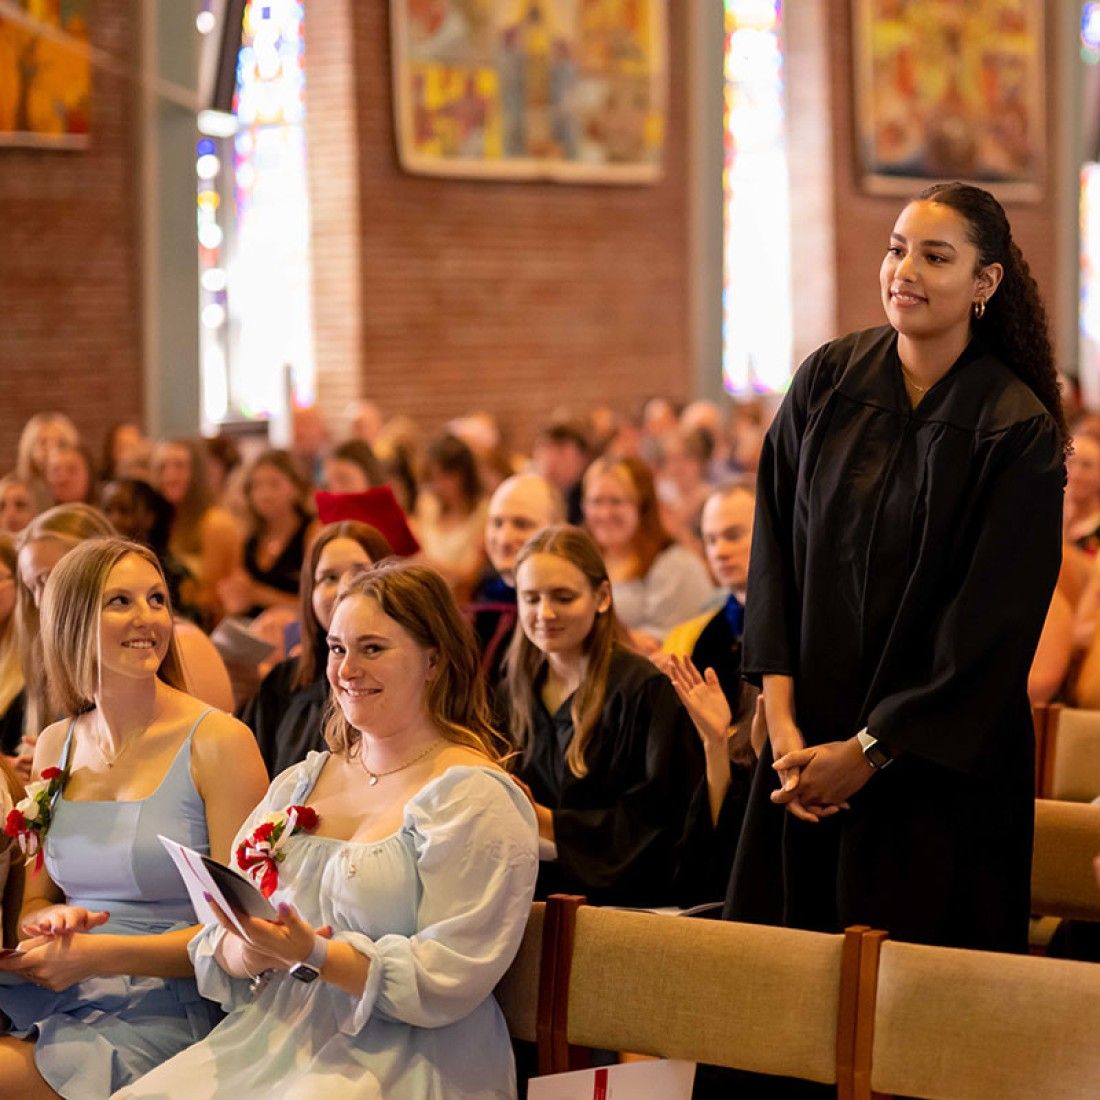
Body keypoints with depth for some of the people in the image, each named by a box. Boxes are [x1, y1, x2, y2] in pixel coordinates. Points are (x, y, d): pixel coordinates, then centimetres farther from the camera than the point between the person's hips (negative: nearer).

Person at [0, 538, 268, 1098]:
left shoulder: (218, 742, -4)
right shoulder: (55, 746, 12)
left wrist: (102, 955, -17)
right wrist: (50, 920, -6)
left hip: (160, 1014, -5)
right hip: (54, 1006, 5)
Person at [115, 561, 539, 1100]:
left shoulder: (474, 799, -5)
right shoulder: (298, 783, 16)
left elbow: (450, 982, -13)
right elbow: (217, 944, 14)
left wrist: (315, 955, -22)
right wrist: (247, 952, -10)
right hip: (277, 1033, 6)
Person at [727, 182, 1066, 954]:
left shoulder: (1020, 432, -11)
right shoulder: (827, 382, 1)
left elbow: (995, 627, -12)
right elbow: (775, 550, 1)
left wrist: (867, 751, -12)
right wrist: (783, 721, -8)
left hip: (941, 763, -4)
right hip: (809, 742, 4)